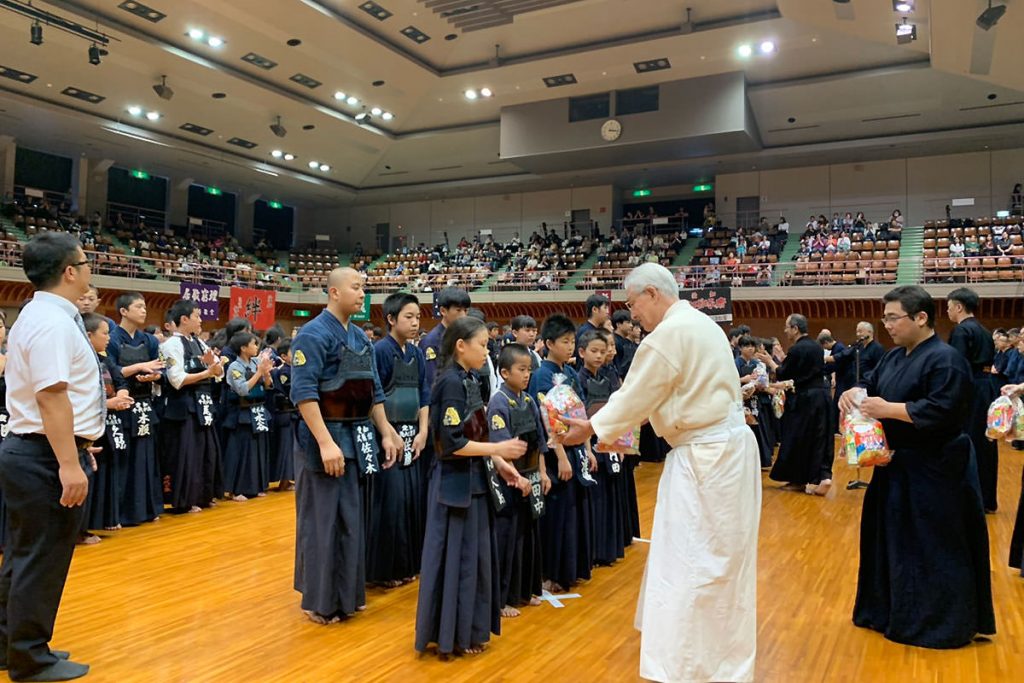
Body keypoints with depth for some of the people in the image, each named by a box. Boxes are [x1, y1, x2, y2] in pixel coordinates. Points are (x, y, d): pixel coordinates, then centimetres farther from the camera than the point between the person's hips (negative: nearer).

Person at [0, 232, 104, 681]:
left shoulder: (41, 315, 14)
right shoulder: (53, 321, -19)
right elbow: (52, 396, -26)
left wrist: (75, 443, 25)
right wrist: (70, 464, -27)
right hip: (46, 456, -11)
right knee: (42, 559, 2)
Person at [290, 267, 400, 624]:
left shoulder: (361, 337, 12)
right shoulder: (314, 334, -13)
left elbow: (374, 391, 15)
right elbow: (304, 393, -20)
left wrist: (386, 433, 10)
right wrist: (326, 443, -25)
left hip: (356, 438, 8)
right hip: (324, 438, -8)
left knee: (350, 520, 15)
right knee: (321, 522, 2)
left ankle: (346, 594, 29)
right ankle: (319, 601, 17)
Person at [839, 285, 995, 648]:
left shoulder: (945, 359, -18)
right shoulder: (895, 357, 9)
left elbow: (943, 412, -26)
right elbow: (870, 383, 16)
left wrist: (888, 409, -24)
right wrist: (853, 393, -7)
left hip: (933, 473, -9)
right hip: (898, 465, 9)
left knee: (932, 551, 2)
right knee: (892, 541, 17)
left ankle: (939, 626, 18)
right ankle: (891, 612, 32)